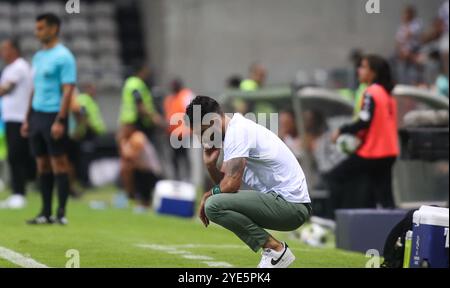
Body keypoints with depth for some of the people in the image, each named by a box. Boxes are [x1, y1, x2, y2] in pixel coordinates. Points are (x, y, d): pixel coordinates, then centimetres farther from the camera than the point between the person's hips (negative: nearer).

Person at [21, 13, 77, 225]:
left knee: (58, 163, -5)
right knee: (42, 164, 8)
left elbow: (68, 90, -13)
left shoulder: (63, 56, -8)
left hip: (54, 116, -8)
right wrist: (27, 119, 16)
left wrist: (60, 121, -20)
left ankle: (61, 213, -2)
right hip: (37, 115, 8)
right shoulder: (38, 57, 16)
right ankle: (46, 213, 11)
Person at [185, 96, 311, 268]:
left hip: (291, 205, -10)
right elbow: (224, 182, 20)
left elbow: (232, 184, -18)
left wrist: (209, 194, 0)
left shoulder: (237, 131, -13)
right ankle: (273, 250, 13)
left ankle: (276, 249, -11)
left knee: (214, 205, -20)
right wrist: (210, 165, 2)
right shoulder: (236, 130, 17)